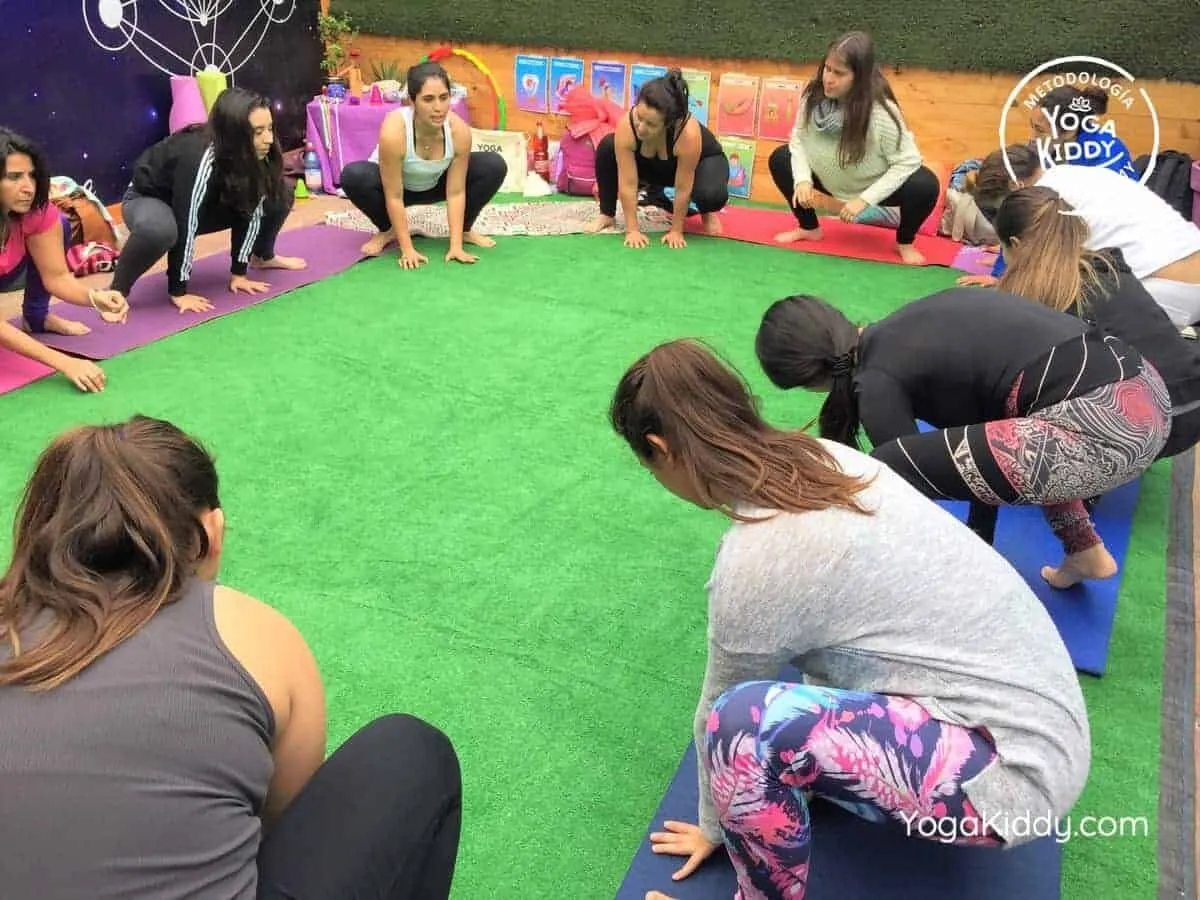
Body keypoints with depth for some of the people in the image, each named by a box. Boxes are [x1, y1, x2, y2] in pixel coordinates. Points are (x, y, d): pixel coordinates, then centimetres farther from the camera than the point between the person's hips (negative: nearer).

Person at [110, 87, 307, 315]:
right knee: (158, 228, -44)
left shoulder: (255, 156, -19)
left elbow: (251, 211, -11)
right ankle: (116, 292, -22)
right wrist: (178, 291, -33)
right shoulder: (199, 158, -39)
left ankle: (263, 256, 19)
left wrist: (238, 272, -10)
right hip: (147, 200, -6)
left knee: (280, 197, -7)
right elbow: (185, 227, -37)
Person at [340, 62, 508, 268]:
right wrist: (407, 249, -30)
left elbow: (456, 192, -22)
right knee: (353, 175, -35)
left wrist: (456, 245, -26)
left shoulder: (459, 130, -31)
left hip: (436, 184, 2)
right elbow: (394, 196, -31)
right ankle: (388, 231, -5)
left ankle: (465, 229, 4)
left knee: (495, 166, -19)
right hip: (395, 185, -2)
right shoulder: (393, 131, -39)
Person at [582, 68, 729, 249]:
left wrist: (676, 230, -24)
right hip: (655, 165, 3)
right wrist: (632, 229, -29)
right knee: (606, 148, -21)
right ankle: (607, 215, -3)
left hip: (703, 160, -3)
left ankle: (706, 214, 3)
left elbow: (683, 189, -32)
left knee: (712, 194, -36)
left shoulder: (689, 133, -44)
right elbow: (628, 183, -30)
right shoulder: (626, 125, -36)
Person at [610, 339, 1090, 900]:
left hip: (1015, 770, -8)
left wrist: (715, 826, 13)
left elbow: (720, 713, -4)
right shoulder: (822, 457, 0)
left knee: (745, 719, -25)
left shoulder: (754, 561, -23)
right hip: (1039, 705, 9)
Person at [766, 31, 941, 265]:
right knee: (780, 159, -8)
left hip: (875, 186, -4)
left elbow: (909, 161, -26)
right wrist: (802, 179, -23)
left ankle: (905, 242, 4)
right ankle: (809, 228, 13)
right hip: (831, 180, 5)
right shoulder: (814, 95, -18)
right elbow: (799, 138, -6)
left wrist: (864, 199, -31)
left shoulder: (881, 112, -31)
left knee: (925, 186, -31)